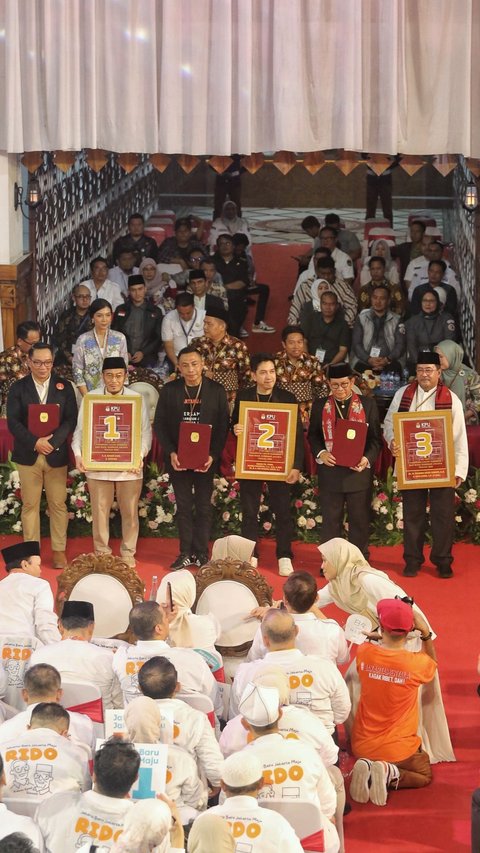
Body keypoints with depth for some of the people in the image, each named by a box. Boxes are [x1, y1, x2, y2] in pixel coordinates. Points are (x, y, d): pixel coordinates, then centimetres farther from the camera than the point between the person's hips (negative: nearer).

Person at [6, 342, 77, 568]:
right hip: (28, 454, 0)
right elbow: (13, 422, -5)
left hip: (56, 454, 0)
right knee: (30, 505, 5)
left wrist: (52, 442, -17)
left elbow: (71, 420, -3)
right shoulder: (18, 388, 3)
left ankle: (59, 550, 13)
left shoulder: (64, 387, 4)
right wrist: (35, 442, -18)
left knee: (58, 504, 4)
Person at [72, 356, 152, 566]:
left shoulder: (137, 398, 3)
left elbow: (145, 431, 1)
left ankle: (128, 553, 18)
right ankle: (101, 552, 18)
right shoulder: (90, 398, 4)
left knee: (130, 511, 6)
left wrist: (141, 455, -13)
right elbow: (80, 430, 4)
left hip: (129, 466, 0)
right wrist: (78, 454, -10)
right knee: (99, 511, 5)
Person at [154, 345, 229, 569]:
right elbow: (159, 424, 0)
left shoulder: (216, 391, -1)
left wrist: (213, 455, -13)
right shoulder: (169, 391, 1)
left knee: (203, 507, 5)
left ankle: (201, 553, 12)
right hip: (178, 459, 1)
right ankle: (185, 554, 12)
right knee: (183, 507, 6)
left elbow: (223, 426, -3)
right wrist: (171, 453, -12)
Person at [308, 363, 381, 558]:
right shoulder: (320, 406, 6)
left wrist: (367, 458, -16)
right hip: (330, 470, 1)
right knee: (330, 519, 7)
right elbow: (313, 435, 9)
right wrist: (320, 453, -11)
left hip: (359, 470, -1)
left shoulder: (368, 404, 2)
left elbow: (376, 438, 1)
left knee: (360, 519, 6)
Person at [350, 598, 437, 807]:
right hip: (398, 750, -3)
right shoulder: (417, 664, -24)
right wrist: (425, 633, -6)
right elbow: (432, 665, 4)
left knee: (367, 759, 37)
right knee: (424, 775, 26)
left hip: (362, 747, 3)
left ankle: (366, 770, 1)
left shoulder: (364, 653, -17)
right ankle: (391, 775, -5)